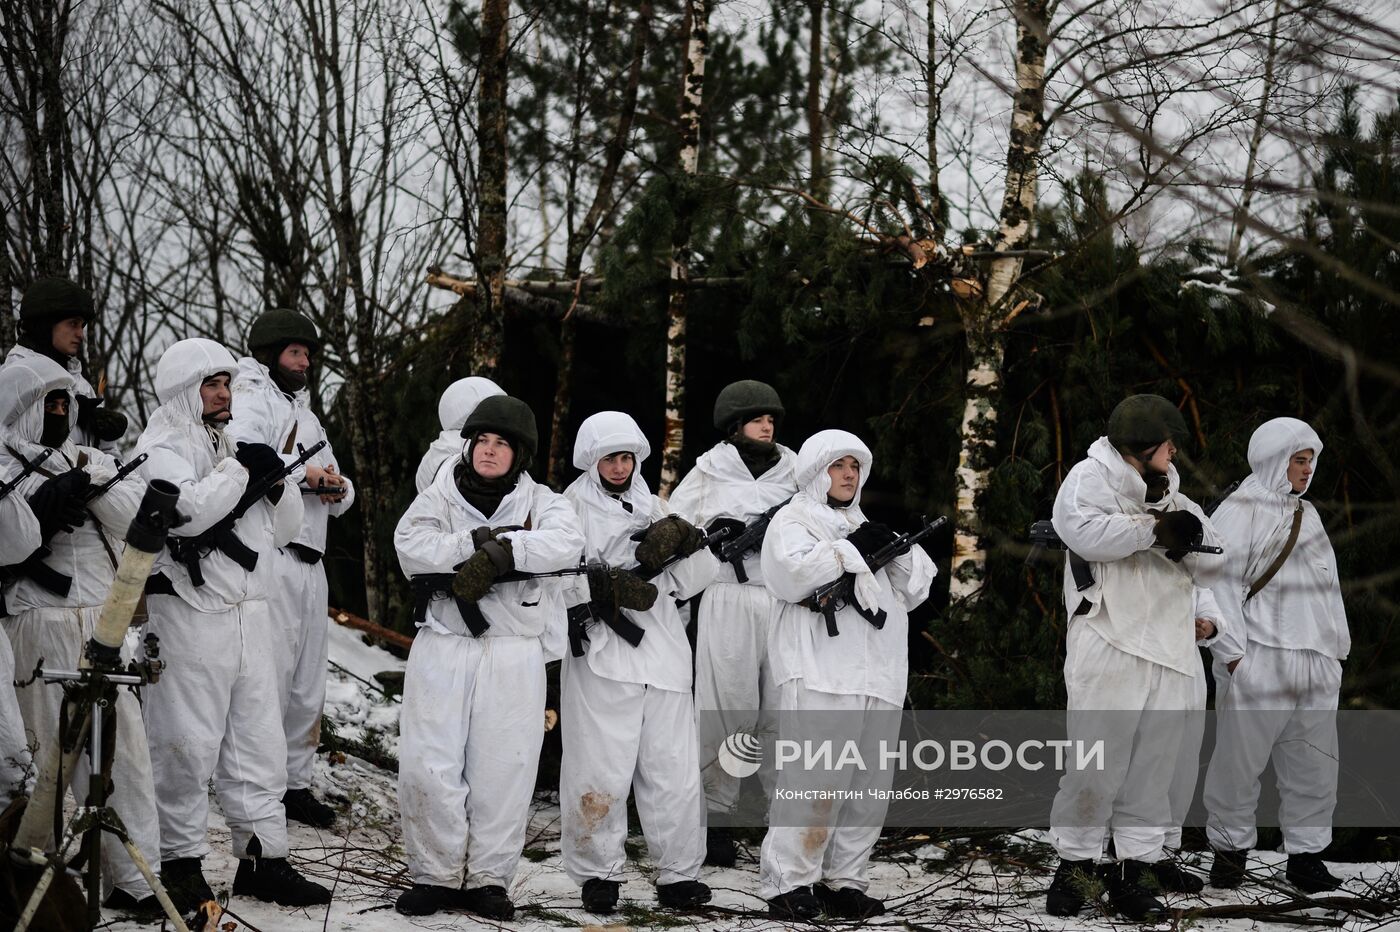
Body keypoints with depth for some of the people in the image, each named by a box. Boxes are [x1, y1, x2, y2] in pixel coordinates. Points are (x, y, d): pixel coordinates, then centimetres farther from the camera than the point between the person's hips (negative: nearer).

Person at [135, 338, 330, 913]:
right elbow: (186, 510, -23)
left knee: (259, 741, 9)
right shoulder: (162, 449, -4)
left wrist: (274, 482, -1)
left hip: (249, 614, 8)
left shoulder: (234, 448, 18)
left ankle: (263, 859, 15)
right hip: (189, 614, -8)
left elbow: (285, 529, 18)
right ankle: (181, 863, 4)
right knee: (187, 746, -4)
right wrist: (241, 471, -13)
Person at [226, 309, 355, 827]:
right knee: (271, 677, -11)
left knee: (308, 686, 11)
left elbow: (341, 495, 26)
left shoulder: (307, 415, 26)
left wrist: (337, 489, 2)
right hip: (269, 556, -9)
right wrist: (303, 474, -14)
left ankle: (296, 782, 19)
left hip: (311, 563, 9)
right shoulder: (252, 402, -2)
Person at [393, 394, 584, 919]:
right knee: (429, 766, -5)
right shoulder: (439, 496, 10)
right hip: (444, 645, 0)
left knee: (503, 768, 0)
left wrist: (499, 553, -22)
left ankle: (488, 879, 11)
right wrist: (482, 541, -17)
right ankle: (435, 877, 7)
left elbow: (566, 545, -14)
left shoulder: (541, 502, 8)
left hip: (514, 654, 0)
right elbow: (411, 546, -9)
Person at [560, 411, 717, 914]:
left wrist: (684, 541, -6)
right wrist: (608, 590, -17)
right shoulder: (573, 506, 5)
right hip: (602, 654, -5)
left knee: (675, 773, 3)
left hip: (662, 654, 5)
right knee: (600, 776, -4)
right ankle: (598, 873, 7)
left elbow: (693, 578, 14)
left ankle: (679, 875, 11)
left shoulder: (651, 507, 20)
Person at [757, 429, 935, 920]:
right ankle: (788, 883, -12)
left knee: (868, 788, 5)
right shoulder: (793, 520, 7)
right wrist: (850, 549, -10)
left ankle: (845, 880, 10)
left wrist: (900, 551, 4)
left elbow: (912, 593, 23)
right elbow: (791, 576, -13)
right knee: (817, 782, -15)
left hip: (877, 677, 7)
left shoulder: (866, 528, 28)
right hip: (820, 673, -7)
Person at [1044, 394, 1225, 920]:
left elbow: (1213, 569, 19)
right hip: (1110, 647, -7)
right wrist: (1153, 530, -15)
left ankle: (1136, 868, 10)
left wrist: (1189, 538, -1)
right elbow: (1082, 530, -18)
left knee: (1155, 768, 5)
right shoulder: (1093, 476, 3)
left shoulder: (1174, 499, 24)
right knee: (1097, 763, -9)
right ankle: (1074, 864, 2)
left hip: (1172, 653, 7)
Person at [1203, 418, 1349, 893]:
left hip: (1315, 665, 7)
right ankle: (1230, 849, 10)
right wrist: (1233, 653, -14)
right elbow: (1222, 583, -10)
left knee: (1313, 764, 5)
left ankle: (1306, 854, 12)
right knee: (1242, 759, -2)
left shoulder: (1307, 514, 20)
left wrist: (1336, 649, 20)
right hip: (1259, 662, -7)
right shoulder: (1239, 511, -4)